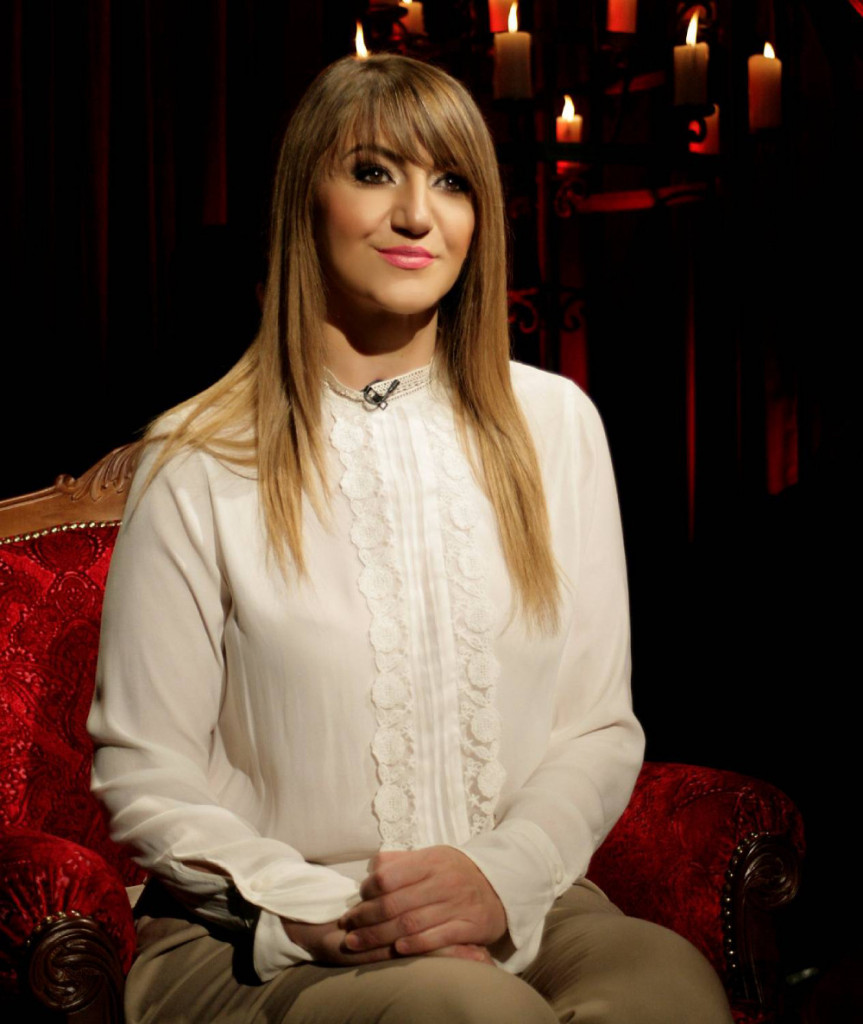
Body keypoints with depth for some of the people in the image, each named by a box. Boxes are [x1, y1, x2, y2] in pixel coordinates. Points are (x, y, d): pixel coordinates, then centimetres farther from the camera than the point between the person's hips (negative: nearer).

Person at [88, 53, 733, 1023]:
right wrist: (322, 915, -16)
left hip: (514, 915, 4)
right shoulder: (200, 460, -2)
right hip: (254, 941, -3)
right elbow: (143, 769, -2)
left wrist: (504, 874, -12)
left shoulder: (554, 424, 9)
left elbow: (600, 727, 7)